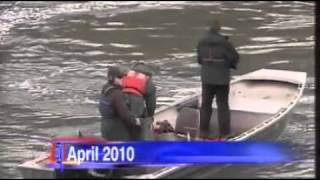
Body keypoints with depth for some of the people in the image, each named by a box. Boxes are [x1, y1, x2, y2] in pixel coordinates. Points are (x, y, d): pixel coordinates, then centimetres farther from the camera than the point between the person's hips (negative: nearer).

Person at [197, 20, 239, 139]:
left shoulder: (201, 41, -3)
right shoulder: (223, 42, -16)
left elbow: (199, 59, 4)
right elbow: (235, 57, -7)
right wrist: (229, 64, 13)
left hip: (206, 78, 4)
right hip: (222, 78, -4)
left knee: (206, 104, 12)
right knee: (222, 105, 5)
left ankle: (203, 132, 12)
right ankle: (224, 133, 6)